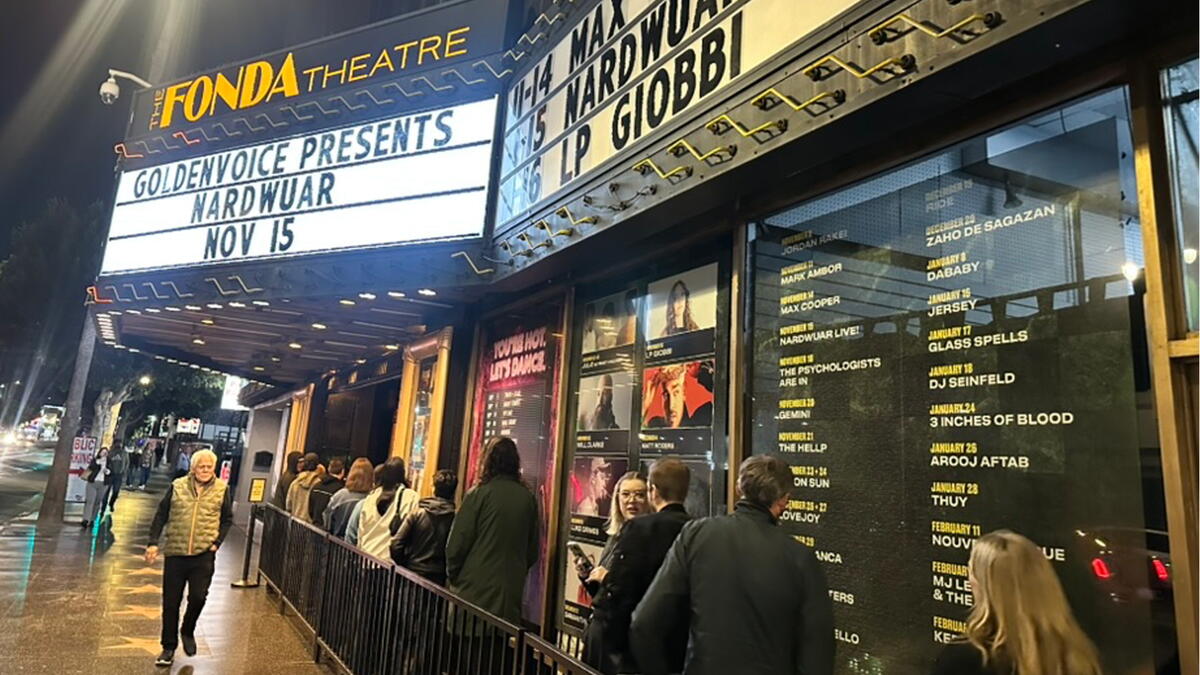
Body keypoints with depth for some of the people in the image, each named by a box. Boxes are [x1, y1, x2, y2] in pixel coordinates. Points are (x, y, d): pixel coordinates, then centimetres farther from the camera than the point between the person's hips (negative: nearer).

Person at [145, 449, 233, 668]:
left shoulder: (222, 489, 0)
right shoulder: (178, 486, 1)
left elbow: (227, 519, 9)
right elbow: (161, 515, 6)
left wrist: (217, 542, -2)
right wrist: (153, 542, -1)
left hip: (203, 554, -1)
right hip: (175, 552, 1)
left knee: (198, 596, -8)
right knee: (171, 602, 8)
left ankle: (188, 631, 22)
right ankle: (168, 648, 24)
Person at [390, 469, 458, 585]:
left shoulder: (417, 512, -6)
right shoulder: (455, 519, -10)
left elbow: (396, 543, -7)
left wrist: (399, 566, 7)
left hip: (412, 571, 1)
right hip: (437, 578, -1)